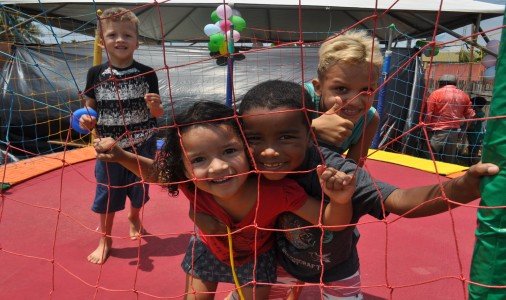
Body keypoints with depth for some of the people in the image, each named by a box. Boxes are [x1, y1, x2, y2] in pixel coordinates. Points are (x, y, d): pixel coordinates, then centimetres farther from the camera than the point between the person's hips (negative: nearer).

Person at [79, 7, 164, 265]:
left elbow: (158, 114, -3)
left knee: (139, 190, 18)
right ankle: (105, 241, 32)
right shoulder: (96, 74, -6)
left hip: (142, 146, 0)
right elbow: (91, 110, 2)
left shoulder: (146, 74, -9)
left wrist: (155, 106, -25)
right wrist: (87, 121, -19)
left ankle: (134, 218, 51)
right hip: (110, 148, 0)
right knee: (107, 194, 10)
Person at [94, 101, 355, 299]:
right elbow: (157, 172, -13)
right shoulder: (190, 186, -35)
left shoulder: (277, 190, -41)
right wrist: (121, 155, -28)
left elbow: (329, 222, -31)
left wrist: (340, 200, -52)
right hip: (208, 250, 2)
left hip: (256, 257, -1)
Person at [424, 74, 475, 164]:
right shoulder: (464, 96, 10)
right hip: (453, 134, 4)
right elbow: (470, 116, 10)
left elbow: (428, 115, -8)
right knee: (449, 163, 10)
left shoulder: (436, 93, -3)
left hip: (436, 133, -4)